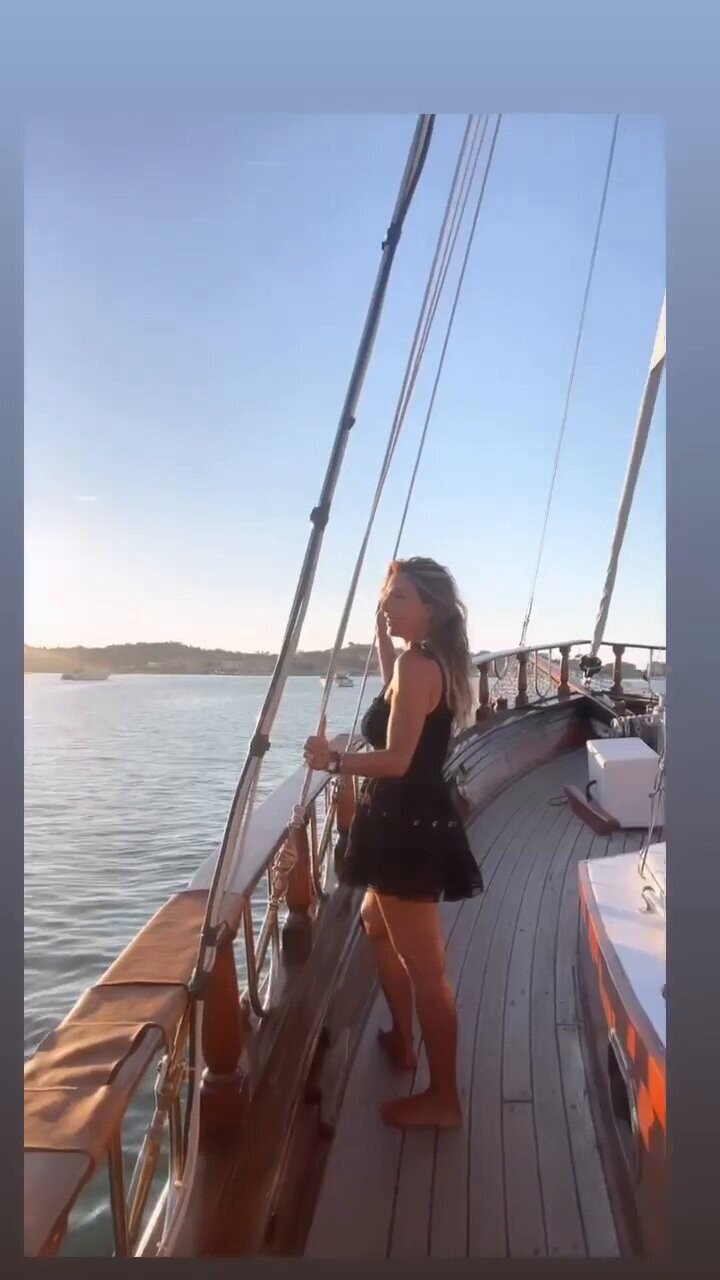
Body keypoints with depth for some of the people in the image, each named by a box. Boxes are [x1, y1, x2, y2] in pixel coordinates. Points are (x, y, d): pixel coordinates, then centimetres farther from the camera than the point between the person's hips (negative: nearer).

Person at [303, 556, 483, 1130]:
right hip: (413, 822, 11)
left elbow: (396, 759, -26)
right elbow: (396, 692, 33)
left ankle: (443, 1098, 18)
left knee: (425, 968, 2)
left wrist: (334, 760, -11)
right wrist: (381, 630, 26)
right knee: (377, 923, 29)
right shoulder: (432, 662, 10)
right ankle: (402, 1040, 43)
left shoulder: (415, 663, -19)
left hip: (410, 828, -11)